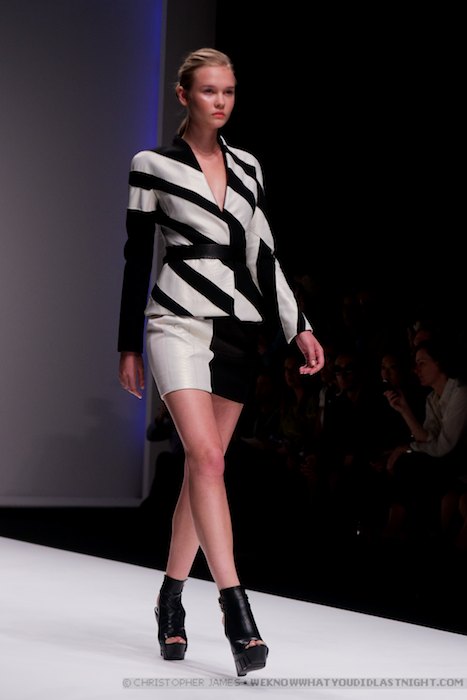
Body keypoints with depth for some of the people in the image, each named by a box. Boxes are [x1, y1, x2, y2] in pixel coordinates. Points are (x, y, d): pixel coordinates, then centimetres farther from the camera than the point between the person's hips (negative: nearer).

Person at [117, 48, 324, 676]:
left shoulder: (247, 167, 12)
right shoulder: (153, 165, 1)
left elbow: (264, 253, 14)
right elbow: (136, 256, 3)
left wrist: (299, 327, 7)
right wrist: (129, 346, 3)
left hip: (238, 326, 5)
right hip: (179, 322, -4)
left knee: (203, 465, 6)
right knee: (207, 458, -19)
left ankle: (171, 600, 20)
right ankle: (237, 614, -24)